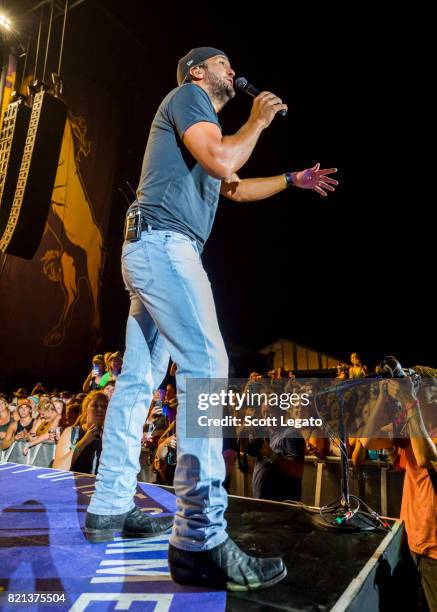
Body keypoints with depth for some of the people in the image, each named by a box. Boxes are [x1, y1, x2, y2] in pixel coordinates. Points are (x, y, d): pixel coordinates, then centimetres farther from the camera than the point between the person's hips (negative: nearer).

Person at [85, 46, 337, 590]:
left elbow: (234, 188, 39)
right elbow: (222, 162, -13)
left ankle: (110, 509, 14)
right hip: (162, 241, -10)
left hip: (154, 250, 10)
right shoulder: (187, 95, 5)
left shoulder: (200, 120, 35)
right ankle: (199, 540, -20)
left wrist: (294, 180, 38)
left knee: (139, 379, 5)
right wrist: (258, 121, 6)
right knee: (206, 364, -21)